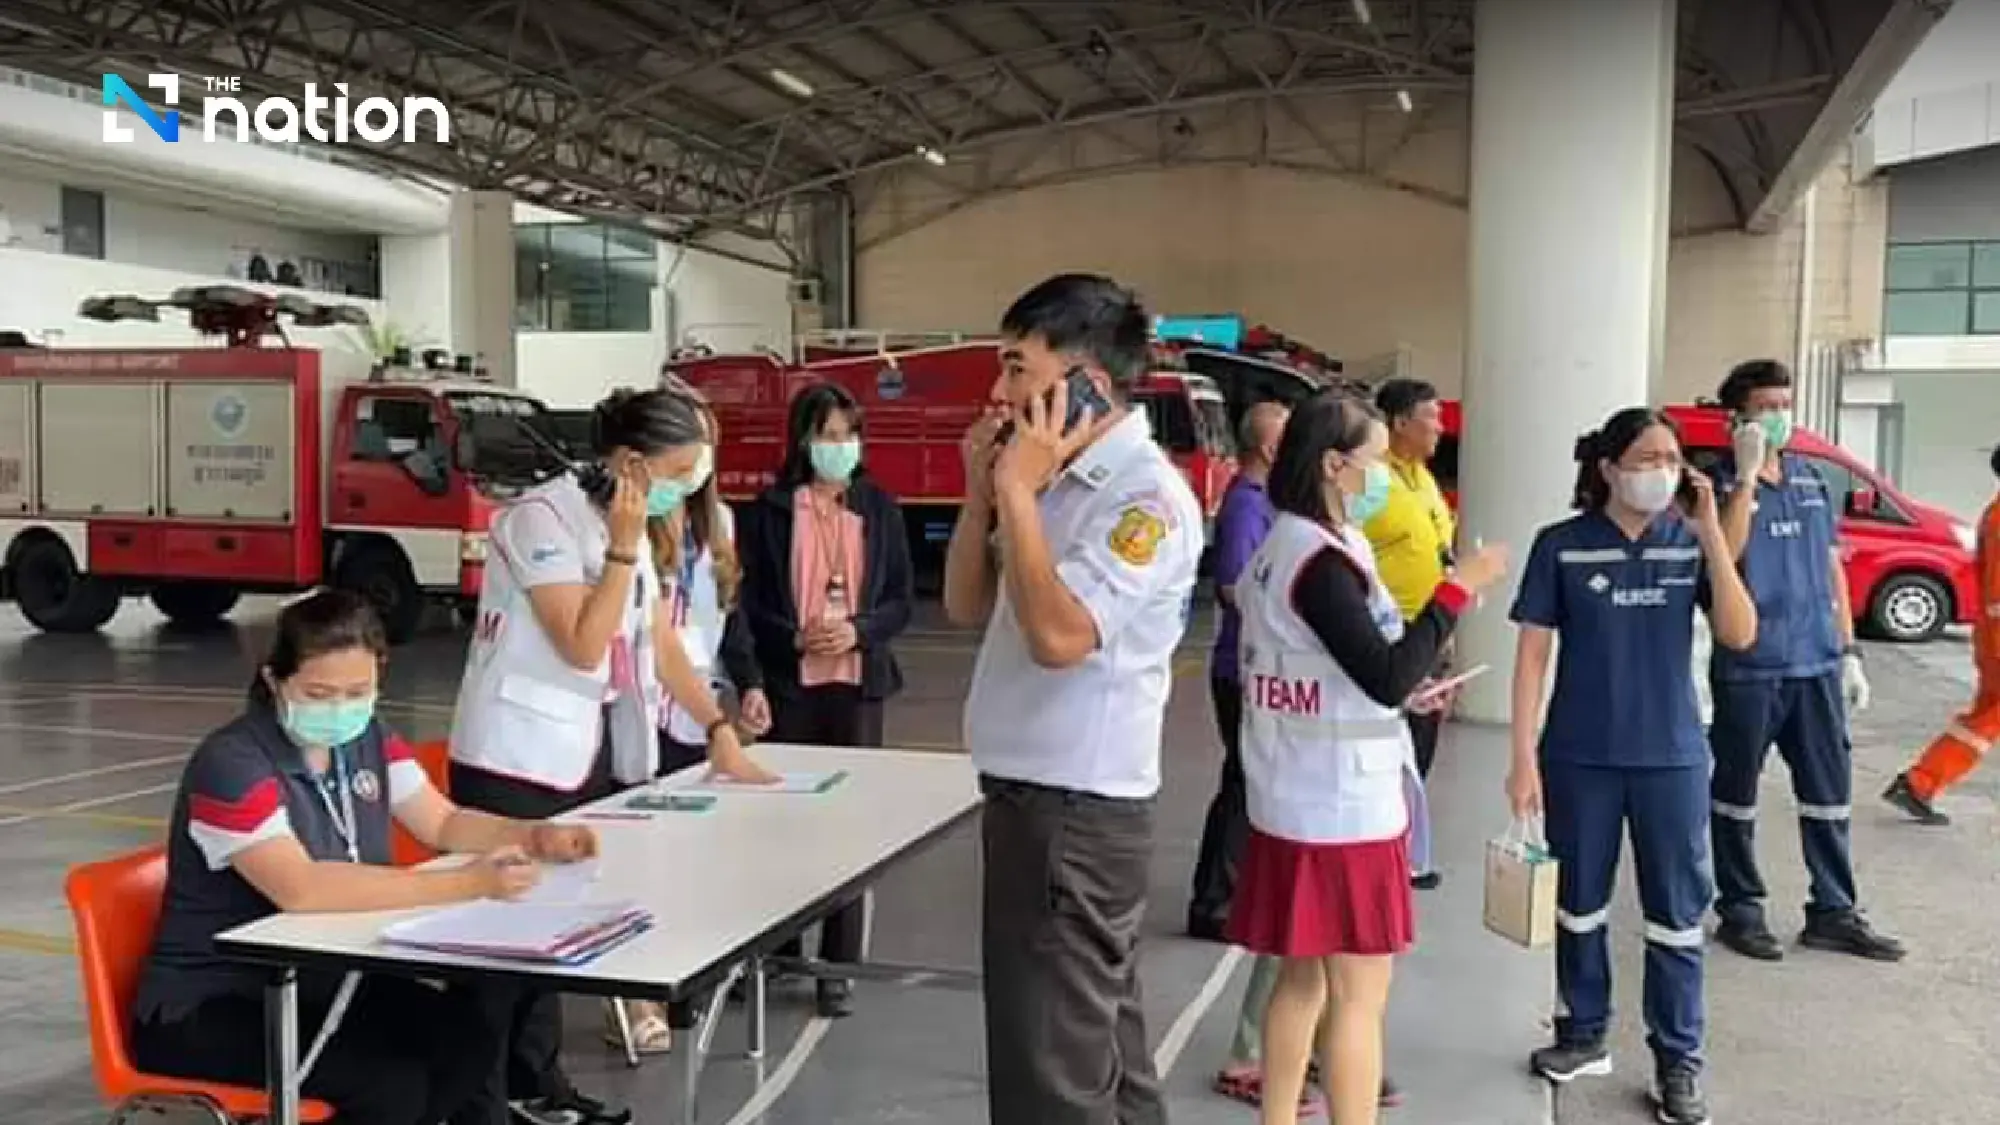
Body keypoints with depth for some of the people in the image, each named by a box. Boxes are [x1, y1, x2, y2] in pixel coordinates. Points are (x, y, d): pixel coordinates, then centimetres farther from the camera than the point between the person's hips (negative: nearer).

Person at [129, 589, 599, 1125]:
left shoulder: (367, 739, 1)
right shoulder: (230, 764, -21)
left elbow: (444, 823, 9)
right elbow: (302, 889, -34)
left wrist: (535, 837, -12)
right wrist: (468, 883, -38)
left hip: (323, 979, 7)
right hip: (209, 1008, -6)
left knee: (473, 1041, -17)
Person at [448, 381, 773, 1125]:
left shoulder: (629, 526, 10)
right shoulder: (543, 517, -16)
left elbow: (661, 642, 12)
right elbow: (583, 647, -21)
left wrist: (720, 732, 6)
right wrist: (623, 548, -21)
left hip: (592, 752, 8)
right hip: (519, 761, -8)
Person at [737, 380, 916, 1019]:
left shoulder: (879, 508, 5)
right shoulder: (770, 509, 0)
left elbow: (903, 601, 5)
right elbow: (749, 602, 1)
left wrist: (858, 630, -13)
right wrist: (794, 638, -15)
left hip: (858, 680, 1)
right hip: (788, 682, -1)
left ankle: (838, 968, 11)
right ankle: (778, 952, 20)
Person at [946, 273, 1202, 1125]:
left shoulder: (1147, 496, -17)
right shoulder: (1059, 481, 11)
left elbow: (1059, 634, -28)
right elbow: (965, 607, 16)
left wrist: (1017, 491, -19)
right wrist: (981, 493, 3)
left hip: (1074, 814, -9)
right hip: (1035, 799, 9)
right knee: (1100, 1050, 19)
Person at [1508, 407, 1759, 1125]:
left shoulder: (1691, 543, -1)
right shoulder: (1562, 546, -6)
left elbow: (1740, 635, -11)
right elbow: (1532, 654, -5)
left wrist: (1712, 533, -17)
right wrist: (1524, 755, -9)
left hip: (1672, 757, 1)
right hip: (1580, 757, -1)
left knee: (1677, 914, 7)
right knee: (1578, 904, 13)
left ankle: (1678, 1061, 20)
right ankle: (1584, 1035, 31)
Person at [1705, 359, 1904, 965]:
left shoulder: (1813, 481, 12)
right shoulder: (1720, 483, -5)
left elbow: (1832, 567, 16)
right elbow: (1725, 551, -23)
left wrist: (1849, 651, 12)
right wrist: (1747, 474, -22)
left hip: (1817, 664, 6)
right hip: (1747, 668, -5)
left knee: (1829, 790, 9)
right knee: (1737, 791, 5)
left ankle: (1833, 911, 19)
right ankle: (1741, 910, 16)